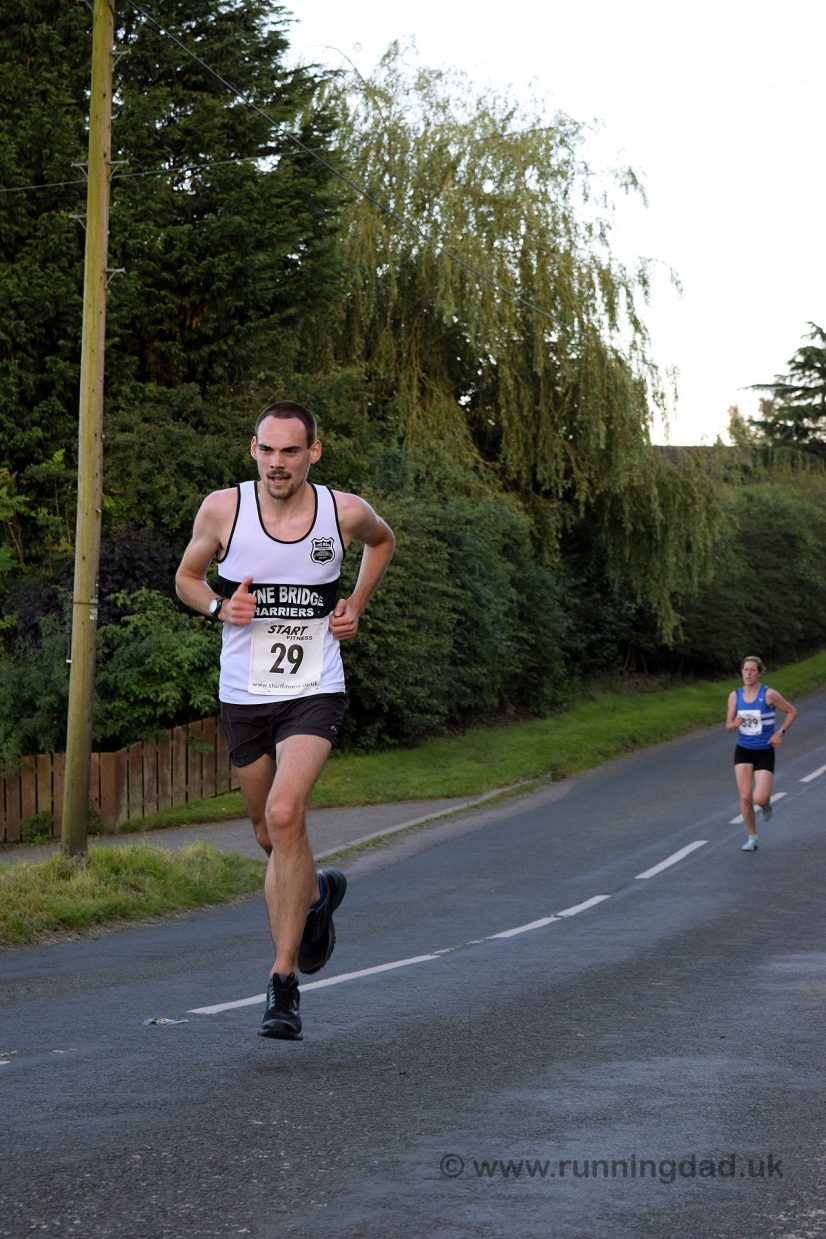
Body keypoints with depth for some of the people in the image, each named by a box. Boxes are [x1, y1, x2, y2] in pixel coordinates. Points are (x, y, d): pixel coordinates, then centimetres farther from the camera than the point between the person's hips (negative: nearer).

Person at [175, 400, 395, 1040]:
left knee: (285, 815, -23)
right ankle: (318, 895, 50)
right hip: (244, 695, 3)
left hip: (314, 694, -2)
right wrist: (219, 606, -12)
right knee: (271, 837, 14)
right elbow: (187, 577, 9)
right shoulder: (222, 509, -7)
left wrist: (356, 606, 5)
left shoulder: (345, 512, -6)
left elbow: (382, 540, 18)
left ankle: (283, 979, -17)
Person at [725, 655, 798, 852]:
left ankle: (766, 803, 25)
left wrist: (780, 733, -10)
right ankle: (752, 837, 12)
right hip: (743, 751, 3)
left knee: (760, 799, -14)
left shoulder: (769, 694, -10)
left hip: (765, 752, -3)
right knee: (745, 797, -6)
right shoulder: (735, 696, 0)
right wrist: (734, 724, -19)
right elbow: (728, 726, 5)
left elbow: (792, 712, 1)